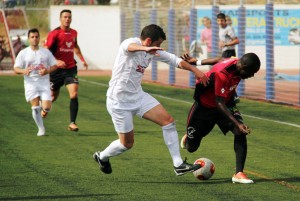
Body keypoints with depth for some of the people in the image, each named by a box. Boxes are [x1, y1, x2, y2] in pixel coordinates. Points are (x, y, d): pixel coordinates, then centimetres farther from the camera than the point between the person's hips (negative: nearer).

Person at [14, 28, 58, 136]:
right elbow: (16, 69, 1)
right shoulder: (23, 53, 3)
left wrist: (47, 71, -11)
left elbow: (54, 66, 10)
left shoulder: (46, 52, 7)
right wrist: (24, 71, -21)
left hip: (44, 82, 1)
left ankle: (43, 111, 27)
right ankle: (41, 128, 5)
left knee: (47, 107, -12)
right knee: (35, 106, -12)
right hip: (30, 82, -1)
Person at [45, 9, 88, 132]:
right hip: (57, 69, -3)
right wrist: (56, 61, -26)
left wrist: (82, 59, 19)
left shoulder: (74, 33, 7)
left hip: (71, 68, 3)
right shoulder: (54, 34, -10)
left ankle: (72, 123, -13)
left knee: (74, 94, -16)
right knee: (53, 96, 11)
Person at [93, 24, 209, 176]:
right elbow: (130, 46, -46)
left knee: (168, 120, -7)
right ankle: (102, 157, 33)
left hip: (138, 96, 7)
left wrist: (195, 70, -4)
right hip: (119, 101, -7)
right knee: (127, 143, 2)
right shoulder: (131, 42, -20)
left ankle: (178, 165, -4)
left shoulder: (153, 52, 3)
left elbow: (176, 60, 8)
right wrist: (145, 49, -68)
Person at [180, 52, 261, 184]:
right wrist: (237, 124, -42)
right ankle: (188, 137, 47)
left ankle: (239, 173, -19)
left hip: (226, 103, 6)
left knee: (241, 133, -21)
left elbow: (220, 60, 5)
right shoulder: (221, 74, -38)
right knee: (191, 148, 8)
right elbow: (219, 104, -35)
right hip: (204, 107, -5)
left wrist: (197, 62, 17)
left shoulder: (237, 63, -15)